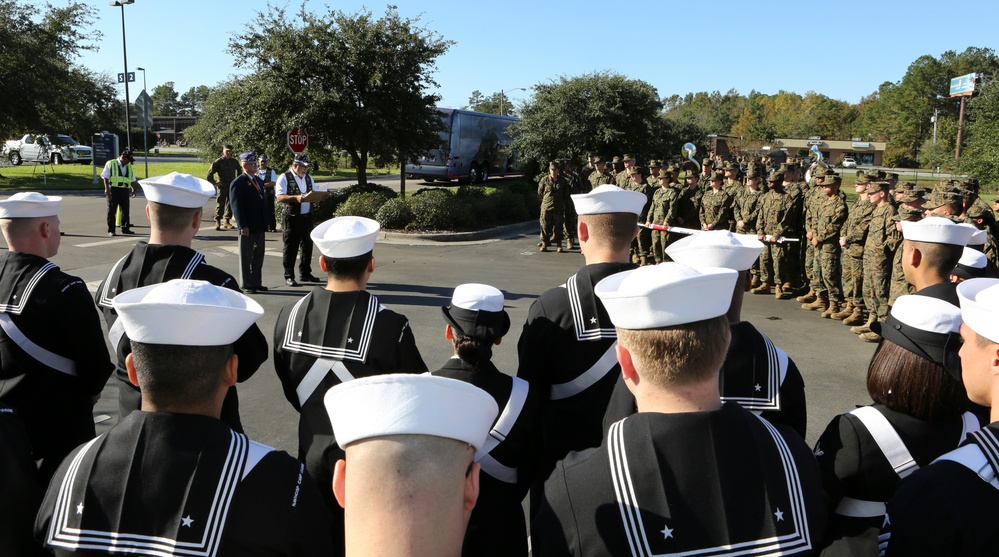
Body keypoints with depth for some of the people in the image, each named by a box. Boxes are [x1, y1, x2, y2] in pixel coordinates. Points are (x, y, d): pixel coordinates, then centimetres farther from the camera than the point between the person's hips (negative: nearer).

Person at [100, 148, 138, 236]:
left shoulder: (129, 166, 15)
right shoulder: (110, 164, -1)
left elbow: (132, 179, 20)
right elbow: (105, 177, -5)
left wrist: (133, 189, 7)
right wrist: (107, 188, -14)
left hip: (124, 190, 5)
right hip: (113, 190, -5)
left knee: (125, 210, 7)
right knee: (112, 210, -3)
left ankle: (125, 228, 18)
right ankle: (111, 230, 0)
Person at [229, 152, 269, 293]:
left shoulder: (259, 180, 13)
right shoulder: (237, 183, -10)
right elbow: (236, 206, -14)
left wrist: (266, 222, 12)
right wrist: (243, 226, -18)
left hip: (260, 226, 7)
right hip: (247, 227, -7)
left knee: (258, 256, 12)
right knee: (246, 257, 4)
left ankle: (257, 283, 21)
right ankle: (246, 285, 12)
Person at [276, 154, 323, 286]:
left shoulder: (308, 178, 15)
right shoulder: (284, 178, -6)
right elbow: (280, 197, -15)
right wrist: (296, 197, -29)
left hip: (307, 216, 6)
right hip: (291, 218, -6)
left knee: (307, 245, 12)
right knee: (290, 247, -1)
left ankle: (305, 273, 24)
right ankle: (289, 276, 7)